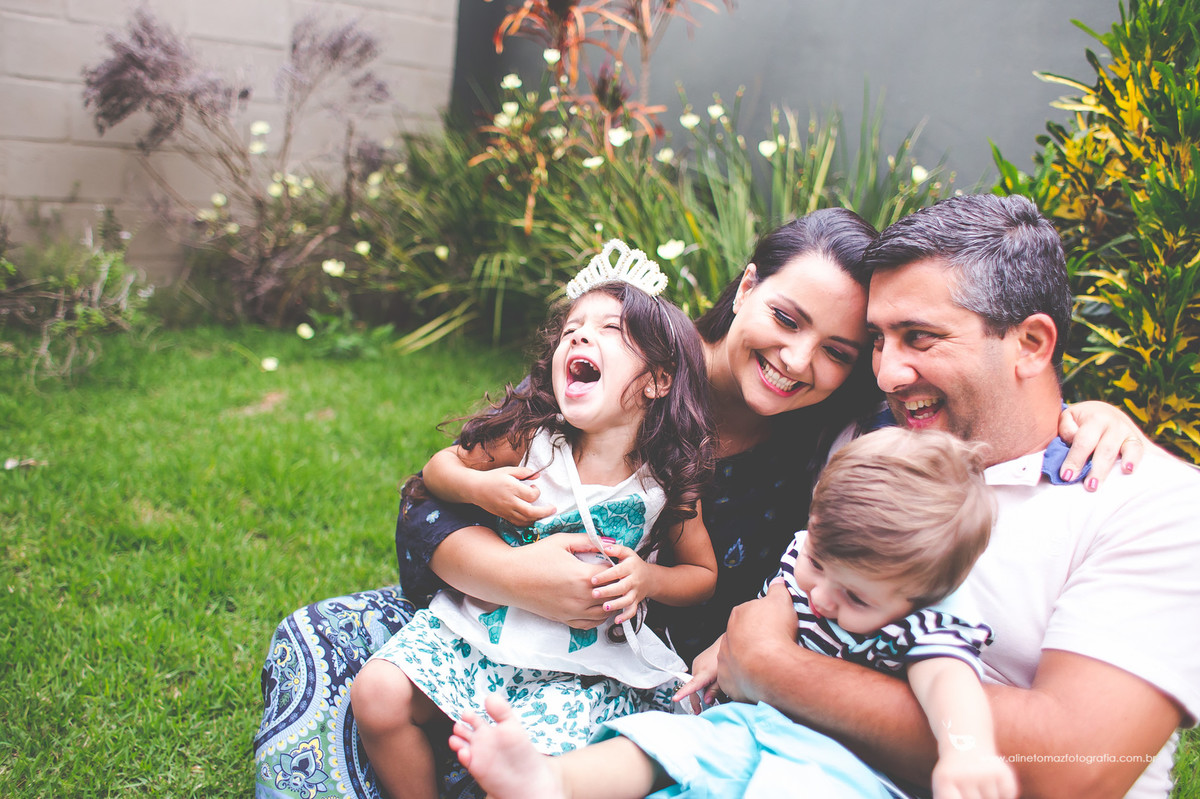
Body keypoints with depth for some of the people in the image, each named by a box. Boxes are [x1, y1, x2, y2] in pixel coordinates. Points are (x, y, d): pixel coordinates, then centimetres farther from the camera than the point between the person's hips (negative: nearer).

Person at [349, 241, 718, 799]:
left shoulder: (667, 481, -8)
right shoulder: (530, 441, -7)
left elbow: (704, 574, 6)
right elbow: (440, 466, 8)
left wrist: (648, 578, -14)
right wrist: (479, 486, -14)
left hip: (582, 667, -2)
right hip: (480, 626, 3)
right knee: (377, 695, -14)